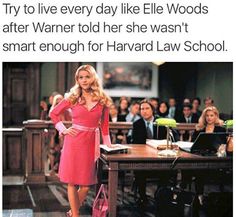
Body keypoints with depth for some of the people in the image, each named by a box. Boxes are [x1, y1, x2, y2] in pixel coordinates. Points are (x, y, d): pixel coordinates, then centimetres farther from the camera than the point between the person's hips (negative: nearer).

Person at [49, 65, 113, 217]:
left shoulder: (103, 100, 4)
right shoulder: (73, 98, 2)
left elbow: (105, 125, 8)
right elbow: (53, 114, 12)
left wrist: (108, 145, 4)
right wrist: (63, 130, 1)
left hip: (92, 142, 1)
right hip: (74, 140, -1)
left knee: (87, 183, 4)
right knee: (72, 181, 1)